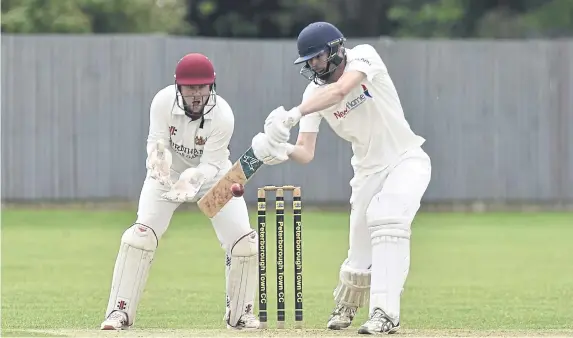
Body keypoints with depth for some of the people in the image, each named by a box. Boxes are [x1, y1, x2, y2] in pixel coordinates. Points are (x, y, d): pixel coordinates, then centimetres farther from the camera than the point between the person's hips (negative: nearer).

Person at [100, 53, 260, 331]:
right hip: (170, 173, 0)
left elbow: (211, 165, -28)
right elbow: (157, 145, -25)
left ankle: (240, 314, 12)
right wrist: (158, 159, -49)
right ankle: (119, 312, -8)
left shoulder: (223, 116, -30)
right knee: (140, 235, -17)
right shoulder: (163, 102, -27)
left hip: (211, 175, 0)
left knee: (244, 241, -10)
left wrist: (191, 179, -49)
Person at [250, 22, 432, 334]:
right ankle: (345, 306, 37)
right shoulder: (314, 93, -7)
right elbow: (306, 152, -11)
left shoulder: (363, 56, -20)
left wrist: (293, 114, -50)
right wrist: (284, 150, -35)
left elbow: (340, 90, -40)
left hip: (406, 160, -5)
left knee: (386, 219, -30)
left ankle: (386, 314, -33)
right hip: (368, 171, 5)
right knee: (360, 254, 4)